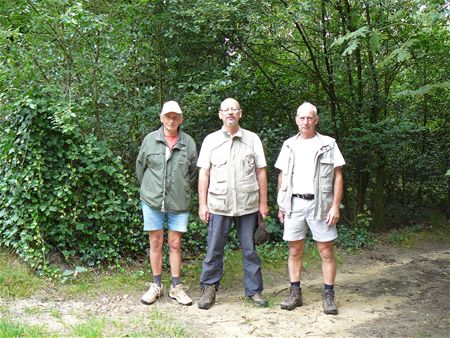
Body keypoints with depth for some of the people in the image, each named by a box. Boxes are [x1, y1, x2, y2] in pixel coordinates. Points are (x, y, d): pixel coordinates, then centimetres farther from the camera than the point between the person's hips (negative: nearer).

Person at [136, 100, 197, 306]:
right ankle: (156, 286, 20)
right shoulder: (150, 140, -1)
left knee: (175, 244, 6)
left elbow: (194, 172, 9)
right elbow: (140, 167, 10)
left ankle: (176, 287, 16)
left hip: (179, 203, 0)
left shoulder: (188, 143, -1)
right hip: (152, 201, 0)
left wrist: (183, 191, 11)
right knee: (156, 243, 7)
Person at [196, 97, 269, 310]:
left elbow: (260, 172, 7)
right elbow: (204, 173, 5)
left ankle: (254, 290, 18)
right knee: (214, 250, 5)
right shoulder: (211, 140, 6)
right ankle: (208, 289, 17)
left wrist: (263, 202, 3)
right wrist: (202, 204, 0)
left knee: (250, 250, 7)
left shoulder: (252, 139, 6)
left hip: (248, 205, 0)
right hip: (219, 205, 0)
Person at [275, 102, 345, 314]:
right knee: (294, 251, 7)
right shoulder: (289, 145, 11)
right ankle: (295, 293, 17)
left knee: (326, 252, 0)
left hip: (319, 204, -2)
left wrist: (335, 206, -8)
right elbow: (282, 177, 14)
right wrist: (281, 206, 8)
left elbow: (338, 176, 0)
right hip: (294, 203, 3)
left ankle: (328, 296, 10)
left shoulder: (328, 144, 2)